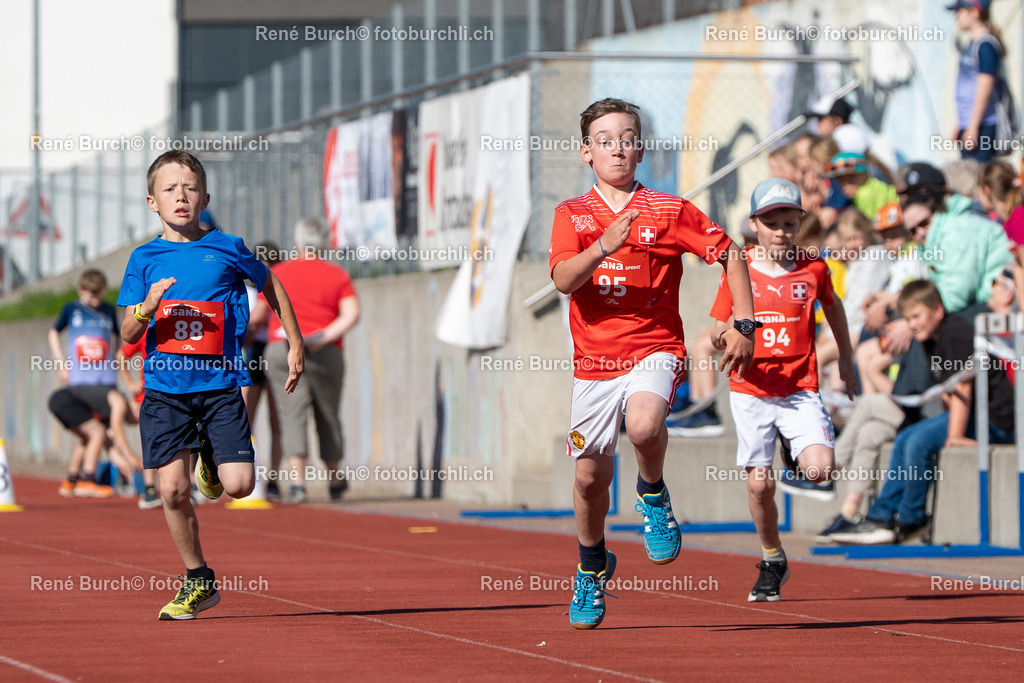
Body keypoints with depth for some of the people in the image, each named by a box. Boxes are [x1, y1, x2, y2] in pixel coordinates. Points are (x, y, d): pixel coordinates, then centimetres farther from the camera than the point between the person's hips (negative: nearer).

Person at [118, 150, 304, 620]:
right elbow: (128, 334, 1)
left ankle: (213, 463, 25)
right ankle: (198, 581, 11)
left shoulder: (227, 250, 2)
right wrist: (146, 308, -20)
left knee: (239, 485, -12)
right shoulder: (144, 259, 4)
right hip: (165, 387, 1)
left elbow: (271, 286, 20)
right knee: (172, 488, -8)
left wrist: (295, 345, 19)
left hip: (220, 383, -1)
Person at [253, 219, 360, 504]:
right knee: (328, 416, 14)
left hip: (281, 349, -1)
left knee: (293, 415, -6)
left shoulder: (277, 273, 9)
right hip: (326, 353, 1)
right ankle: (335, 480, 28)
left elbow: (257, 316, 12)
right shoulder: (337, 275, 9)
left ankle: (298, 481, -21)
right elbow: (352, 314, -6)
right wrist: (326, 336, -9)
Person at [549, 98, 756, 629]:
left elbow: (729, 253, 6)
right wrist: (604, 247, -30)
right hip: (593, 360, 3)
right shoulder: (572, 215, 3)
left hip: (654, 350, -3)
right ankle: (592, 565, 34)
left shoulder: (669, 211, -1)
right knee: (590, 475, 7)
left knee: (643, 425, -34)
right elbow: (563, 279, -13)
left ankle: (653, 495, -1)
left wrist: (744, 325, 0)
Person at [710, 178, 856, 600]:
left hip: (800, 391, 0)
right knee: (759, 484, 0)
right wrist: (725, 335, -21)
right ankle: (772, 562, 23)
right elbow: (717, 336, 3)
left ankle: (799, 456, 18)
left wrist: (846, 359, 28)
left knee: (820, 470, -20)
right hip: (750, 392, 0)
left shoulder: (813, 269, 1)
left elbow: (833, 307, 22)